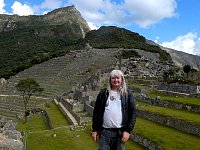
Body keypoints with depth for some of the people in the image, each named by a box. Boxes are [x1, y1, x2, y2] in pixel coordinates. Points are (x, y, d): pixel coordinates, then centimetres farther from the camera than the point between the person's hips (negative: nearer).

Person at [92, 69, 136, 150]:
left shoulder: (128, 95, 2)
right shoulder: (103, 93, 4)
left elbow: (133, 113, 0)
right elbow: (96, 112, 6)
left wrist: (128, 130, -7)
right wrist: (95, 129, 3)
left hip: (120, 132, 0)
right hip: (104, 131, 0)